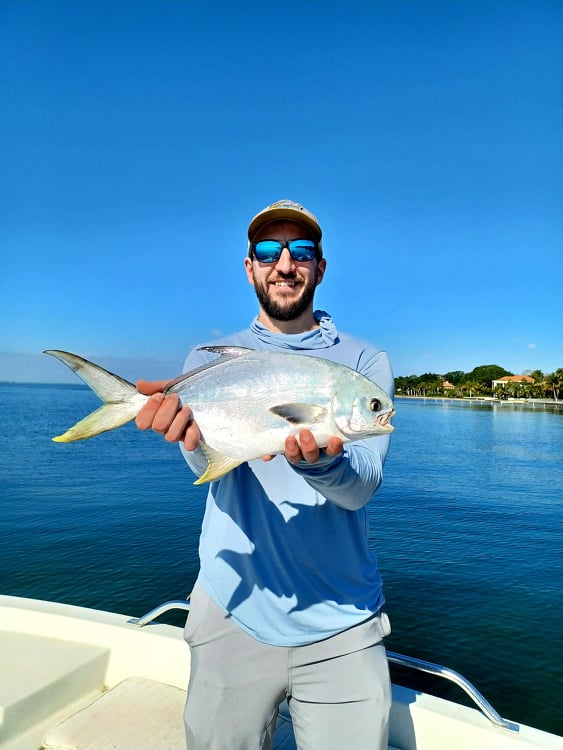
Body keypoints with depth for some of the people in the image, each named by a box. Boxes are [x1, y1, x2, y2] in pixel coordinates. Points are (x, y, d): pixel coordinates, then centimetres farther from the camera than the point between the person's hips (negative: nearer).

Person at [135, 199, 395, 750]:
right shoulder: (211, 359, 3)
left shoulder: (364, 362, -1)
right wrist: (199, 427, -38)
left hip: (342, 623, 0)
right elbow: (207, 464, -15)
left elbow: (361, 486, -13)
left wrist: (319, 462, -36)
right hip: (234, 612, 1)